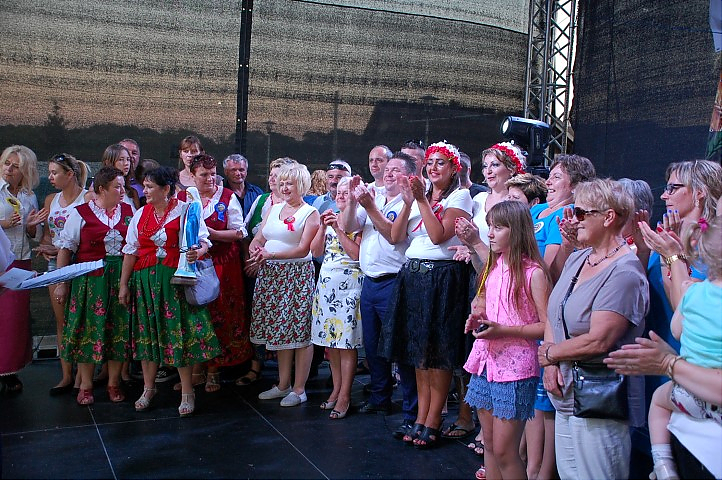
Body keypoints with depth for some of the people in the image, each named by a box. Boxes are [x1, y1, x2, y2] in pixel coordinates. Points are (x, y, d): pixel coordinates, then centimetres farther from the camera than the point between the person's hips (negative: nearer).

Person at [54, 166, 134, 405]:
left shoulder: (128, 211, 7)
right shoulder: (80, 213, -3)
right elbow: (65, 249, -3)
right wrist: (61, 283, -7)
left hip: (121, 278, 3)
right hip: (90, 279, -3)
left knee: (119, 328, 5)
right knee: (88, 328, 2)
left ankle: (114, 383, 18)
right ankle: (85, 386, 15)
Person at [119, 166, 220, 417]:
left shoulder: (184, 210, -3)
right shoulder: (141, 214, 9)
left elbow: (203, 240, -5)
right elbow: (131, 251, 10)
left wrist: (198, 251, -28)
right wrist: (123, 284, 8)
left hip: (176, 279, -4)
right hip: (145, 279, 4)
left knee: (180, 332, -4)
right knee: (147, 331, 8)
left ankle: (187, 392, 8)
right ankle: (148, 388, 23)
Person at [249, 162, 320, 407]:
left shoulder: (310, 213, -3)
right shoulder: (274, 209, 16)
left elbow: (303, 249, -12)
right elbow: (258, 237, 14)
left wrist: (271, 254, -18)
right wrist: (255, 249, -9)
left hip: (297, 275, -6)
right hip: (271, 275, 6)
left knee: (300, 332, -3)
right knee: (279, 330, 10)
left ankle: (299, 389, 6)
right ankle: (283, 385, 21)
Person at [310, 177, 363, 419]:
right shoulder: (329, 218, 15)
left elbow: (357, 253, -14)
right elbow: (315, 250, 8)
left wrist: (338, 229, -15)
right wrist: (323, 227, -4)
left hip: (349, 281, -6)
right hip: (326, 280, 6)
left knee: (347, 340, -5)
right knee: (329, 338, 9)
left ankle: (344, 396, 1)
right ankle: (336, 388, 21)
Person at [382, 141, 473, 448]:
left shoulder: (460, 196, -3)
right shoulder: (419, 195, 14)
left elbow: (439, 235, -16)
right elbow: (395, 237, 4)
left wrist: (422, 200, -13)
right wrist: (408, 203, -7)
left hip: (442, 277, -6)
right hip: (413, 274, 6)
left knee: (438, 352, -1)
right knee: (418, 349, 10)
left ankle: (432, 422, 8)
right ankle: (421, 418, 18)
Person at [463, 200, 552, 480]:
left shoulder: (533, 272, -13)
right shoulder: (493, 267, 10)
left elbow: (547, 326, -16)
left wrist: (503, 330, -21)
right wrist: (479, 319, 4)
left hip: (514, 365, -7)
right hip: (486, 360, 7)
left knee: (504, 451, -1)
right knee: (490, 446, 15)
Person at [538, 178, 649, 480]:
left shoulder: (624, 273, -17)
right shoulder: (577, 259, 10)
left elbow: (598, 341, -23)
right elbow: (553, 314, 11)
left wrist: (548, 353, -7)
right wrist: (550, 365, -5)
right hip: (566, 398, 8)